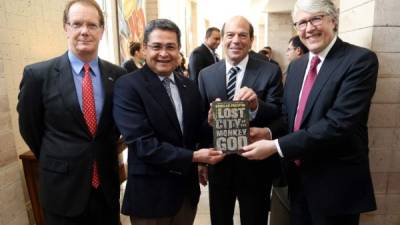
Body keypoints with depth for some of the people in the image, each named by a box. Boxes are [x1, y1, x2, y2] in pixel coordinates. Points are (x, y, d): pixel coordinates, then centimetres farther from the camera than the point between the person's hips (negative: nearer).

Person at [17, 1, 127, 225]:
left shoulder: (117, 74, -4)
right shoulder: (38, 74, -10)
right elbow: (29, 128, 2)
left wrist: (104, 154, 10)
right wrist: (56, 161, 10)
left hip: (107, 183, 3)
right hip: (63, 186, -2)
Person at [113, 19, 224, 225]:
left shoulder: (188, 86, 4)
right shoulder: (127, 86, -14)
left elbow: (194, 131, 9)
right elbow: (142, 143, -21)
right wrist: (193, 157, -21)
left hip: (187, 187, 5)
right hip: (150, 193, -5)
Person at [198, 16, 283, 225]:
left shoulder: (270, 71, -8)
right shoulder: (206, 74, -1)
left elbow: (278, 116, -12)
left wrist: (256, 105, -32)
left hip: (255, 165, -2)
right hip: (217, 163, 2)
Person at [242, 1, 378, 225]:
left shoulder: (361, 60, -15)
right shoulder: (296, 66, 7)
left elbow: (338, 124, -25)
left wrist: (276, 146, -24)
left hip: (335, 183, -6)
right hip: (298, 177, 6)